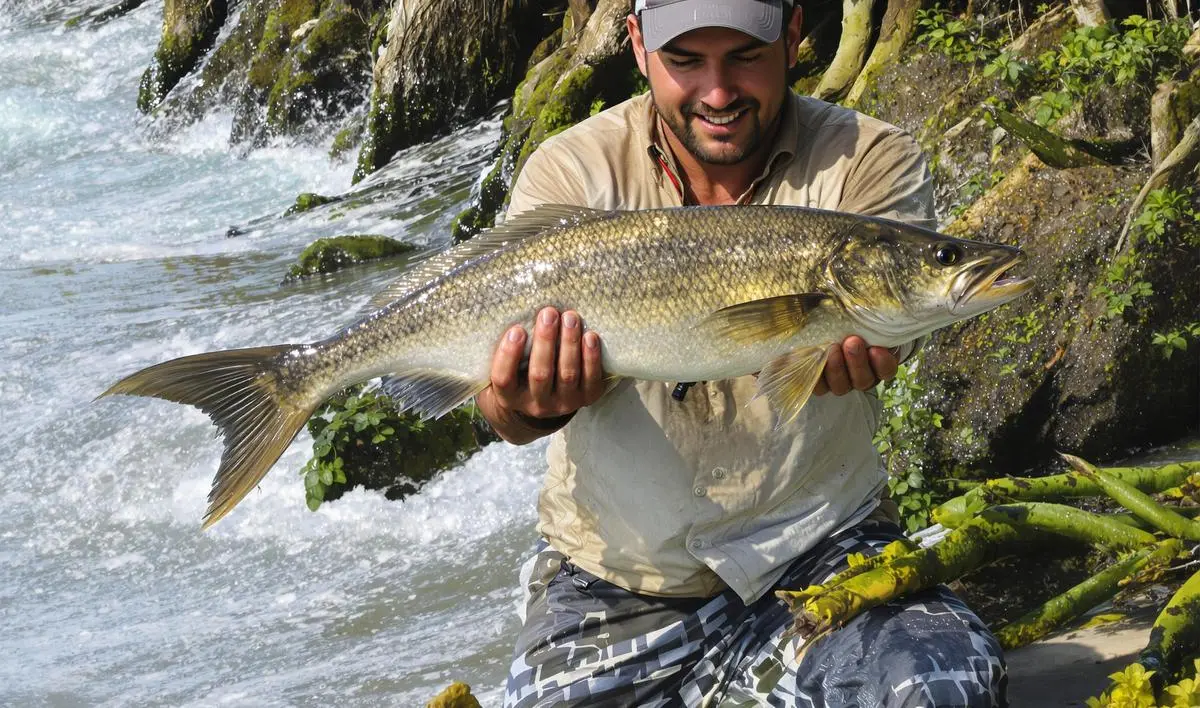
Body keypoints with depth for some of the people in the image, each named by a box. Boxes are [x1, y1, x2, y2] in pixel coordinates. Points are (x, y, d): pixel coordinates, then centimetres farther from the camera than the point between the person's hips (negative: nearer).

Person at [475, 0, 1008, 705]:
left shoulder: (870, 159, -5)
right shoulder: (571, 173, -4)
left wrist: (856, 353, -49)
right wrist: (533, 406, -41)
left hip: (818, 549, -1)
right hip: (618, 575, 1)